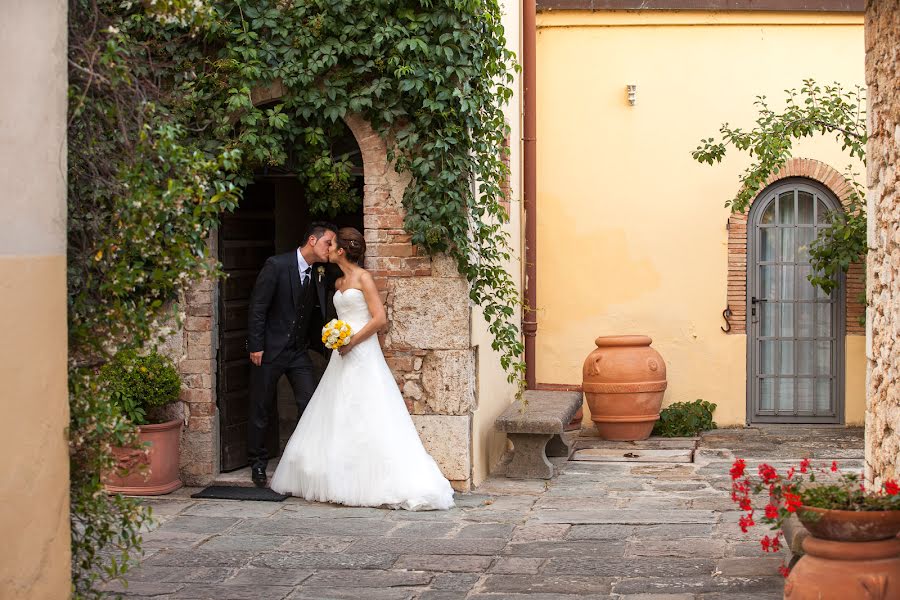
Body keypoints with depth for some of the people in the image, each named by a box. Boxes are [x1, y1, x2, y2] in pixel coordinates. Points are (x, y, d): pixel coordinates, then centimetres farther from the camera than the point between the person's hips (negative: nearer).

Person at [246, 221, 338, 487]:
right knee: (261, 409, 6)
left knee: (310, 406, -4)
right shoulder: (276, 265, -15)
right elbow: (257, 308, -13)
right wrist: (255, 346, -15)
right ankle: (258, 463, 19)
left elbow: (318, 313, 8)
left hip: (299, 351, 5)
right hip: (270, 349, -5)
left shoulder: (321, 274, 2)